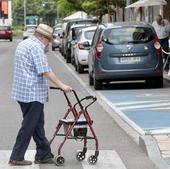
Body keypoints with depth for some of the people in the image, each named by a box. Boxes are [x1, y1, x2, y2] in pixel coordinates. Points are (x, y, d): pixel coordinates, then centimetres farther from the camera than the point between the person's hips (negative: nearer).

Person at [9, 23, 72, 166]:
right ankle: (16, 157, 1)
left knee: (38, 124, 14)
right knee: (29, 126, -4)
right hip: (32, 93, -10)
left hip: (22, 91, 10)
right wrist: (62, 85, -19)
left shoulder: (24, 44, 18)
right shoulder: (36, 47, -15)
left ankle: (43, 154, 18)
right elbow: (45, 71, -21)